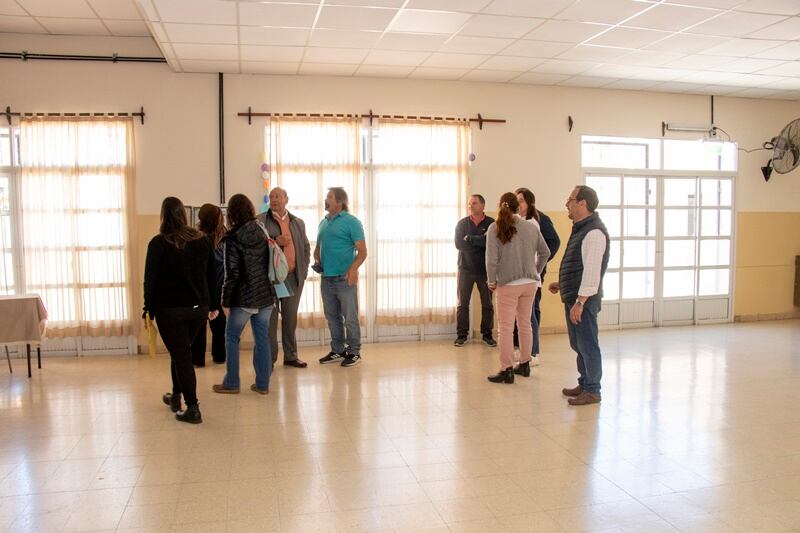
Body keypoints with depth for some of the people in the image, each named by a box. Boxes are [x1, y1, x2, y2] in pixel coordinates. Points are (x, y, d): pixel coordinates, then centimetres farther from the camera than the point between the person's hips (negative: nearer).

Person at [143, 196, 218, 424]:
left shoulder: (158, 243, -9)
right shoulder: (202, 240, 4)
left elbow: (150, 279, -9)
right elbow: (212, 275, 7)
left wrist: (148, 309, -2)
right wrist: (213, 305, 13)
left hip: (170, 309, -5)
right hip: (198, 308, 5)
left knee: (181, 356, 1)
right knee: (182, 352, 23)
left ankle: (192, 408, -1)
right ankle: (176, 396, 36)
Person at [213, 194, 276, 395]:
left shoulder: (233, 238, -12)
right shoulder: (262, 232, 4)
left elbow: (232, 273, -13)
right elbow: (271, 264, 9)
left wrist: (226, 299, -5)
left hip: (244, 297, -5)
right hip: (266, 295, 5)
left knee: (232, 338, 11)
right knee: (262, 338, 10)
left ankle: (231, 383, 16)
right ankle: (262, 384, 15)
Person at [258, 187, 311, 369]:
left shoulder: (298, 223, 14)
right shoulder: (260, 221, 1)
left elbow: (306, 248, 18)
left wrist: (304, 270, 7)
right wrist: (274, 241, -18)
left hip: (294, 277, 4)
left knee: (290, 318, 10)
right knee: (270, 318, 1)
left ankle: (291, 356, 20)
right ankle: (269, 358, 9)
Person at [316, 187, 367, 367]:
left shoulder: (351, 222, -6)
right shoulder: (324, 222, 15)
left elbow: (362, 251, -10)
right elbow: (318, 247, 25)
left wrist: (353, 268, -26)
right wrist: (317, 261, 4)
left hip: (344, 278, -7)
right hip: (327, 278, 7)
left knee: (350, 317, 0)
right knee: (332, 317, 13)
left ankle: (354, 352, 11)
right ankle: (337, 351, 25)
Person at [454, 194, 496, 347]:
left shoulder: (491, 223, -1)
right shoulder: (462, 223, 3)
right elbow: (458, 244, -11)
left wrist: (470, 239, -17)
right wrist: (480, 241, -14)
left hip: (485, 270, -1)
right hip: (465, 269, 1)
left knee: (487, 304, 6)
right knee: (462, 304, 4)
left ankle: (487, 334, 17)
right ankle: (461, 335, 11)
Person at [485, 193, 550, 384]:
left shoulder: (495, 228, -10)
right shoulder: (531, 227, 1)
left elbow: (492, 258, -14)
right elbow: (545, 252, 9)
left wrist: (492, 281, 0)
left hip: (508, 284, -4)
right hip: (530, 283, 4)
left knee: (506, 328, 3)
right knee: (525, 324, 16)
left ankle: (507, 370, 6)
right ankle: (525, 364, 27)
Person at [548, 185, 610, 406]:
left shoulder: (594, 231, -17)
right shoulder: (581, 229, 15)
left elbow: (592, 270, -23)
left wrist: (580, 301, -24)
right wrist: (562, 284, 22)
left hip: (584, 299, -10)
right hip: (573, 297, 10)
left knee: (587, 345, -2)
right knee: (578, 345, 17)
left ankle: (592, 391, 8)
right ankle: (584, 384, 28)